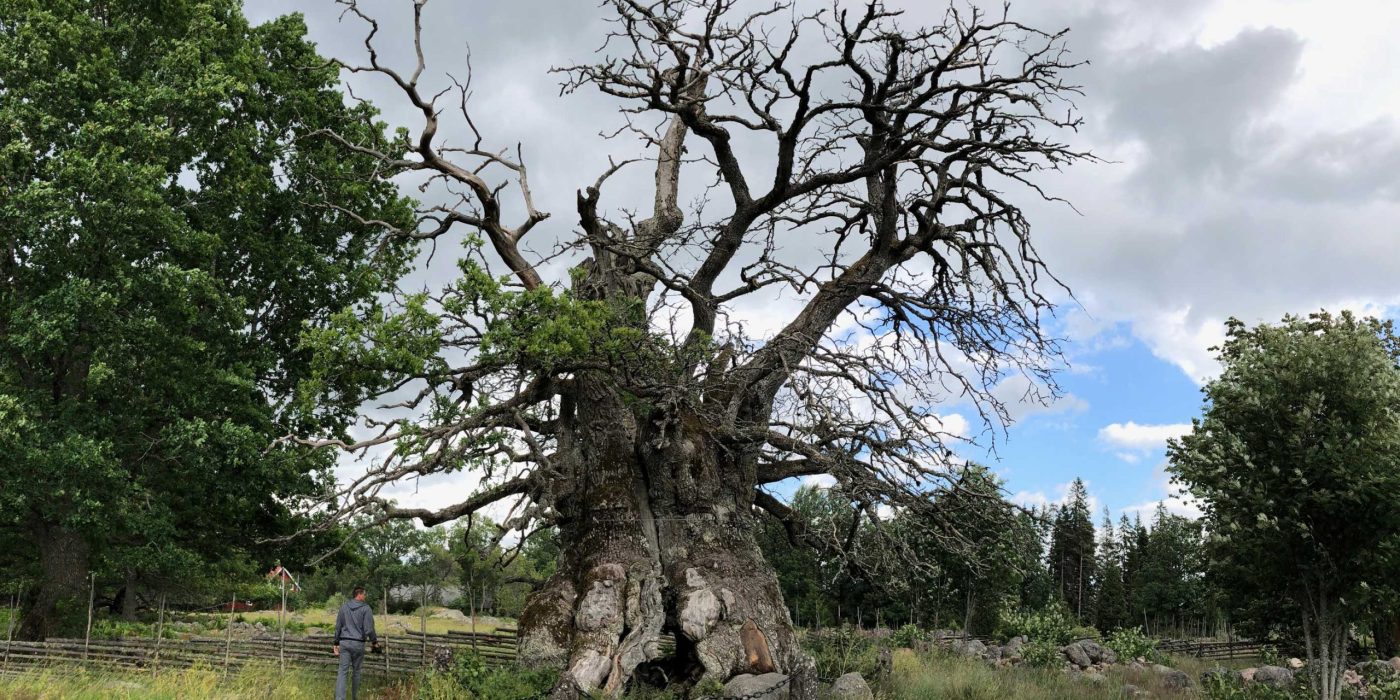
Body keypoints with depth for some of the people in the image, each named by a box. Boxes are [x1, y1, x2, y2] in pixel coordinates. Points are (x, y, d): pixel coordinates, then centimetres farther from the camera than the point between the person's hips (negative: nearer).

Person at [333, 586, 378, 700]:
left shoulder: (344, 607, 6)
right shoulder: (366, 608, -8)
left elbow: (338, 626, 10)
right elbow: (369, 629, -12)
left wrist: (336, 643, 16)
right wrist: (374, 641, 4)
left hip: (344, 643, 3)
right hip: (358, 643, -3)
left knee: (342, 671, -2)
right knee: (356, 671, 13)